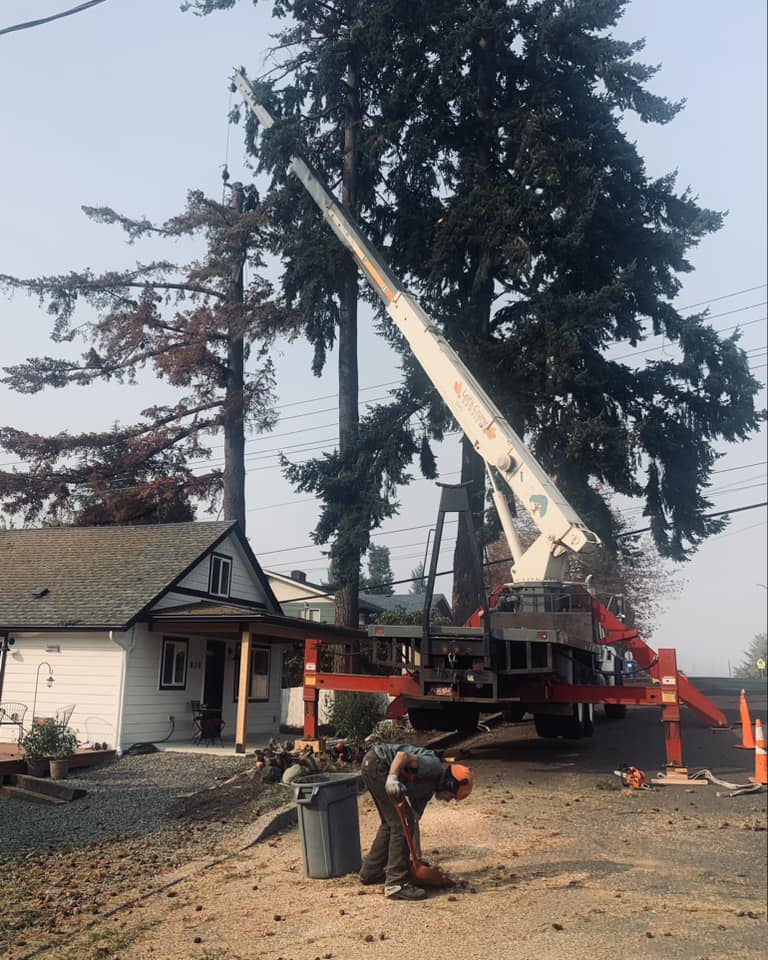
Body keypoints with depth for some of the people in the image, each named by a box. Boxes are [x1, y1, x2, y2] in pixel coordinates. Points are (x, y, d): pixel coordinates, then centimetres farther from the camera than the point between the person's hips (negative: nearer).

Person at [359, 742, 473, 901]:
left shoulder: (428, 788, 18)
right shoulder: (434, 767, -10)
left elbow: (414, 821, 22)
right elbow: (403, 755, -24)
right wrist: (392, 778, -35)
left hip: (372, 767, 11)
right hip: (377, 763, -11)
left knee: (390, 822, 23)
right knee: (402, 822, -7)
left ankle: (370, 872, 36)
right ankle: (396, 884, -3)